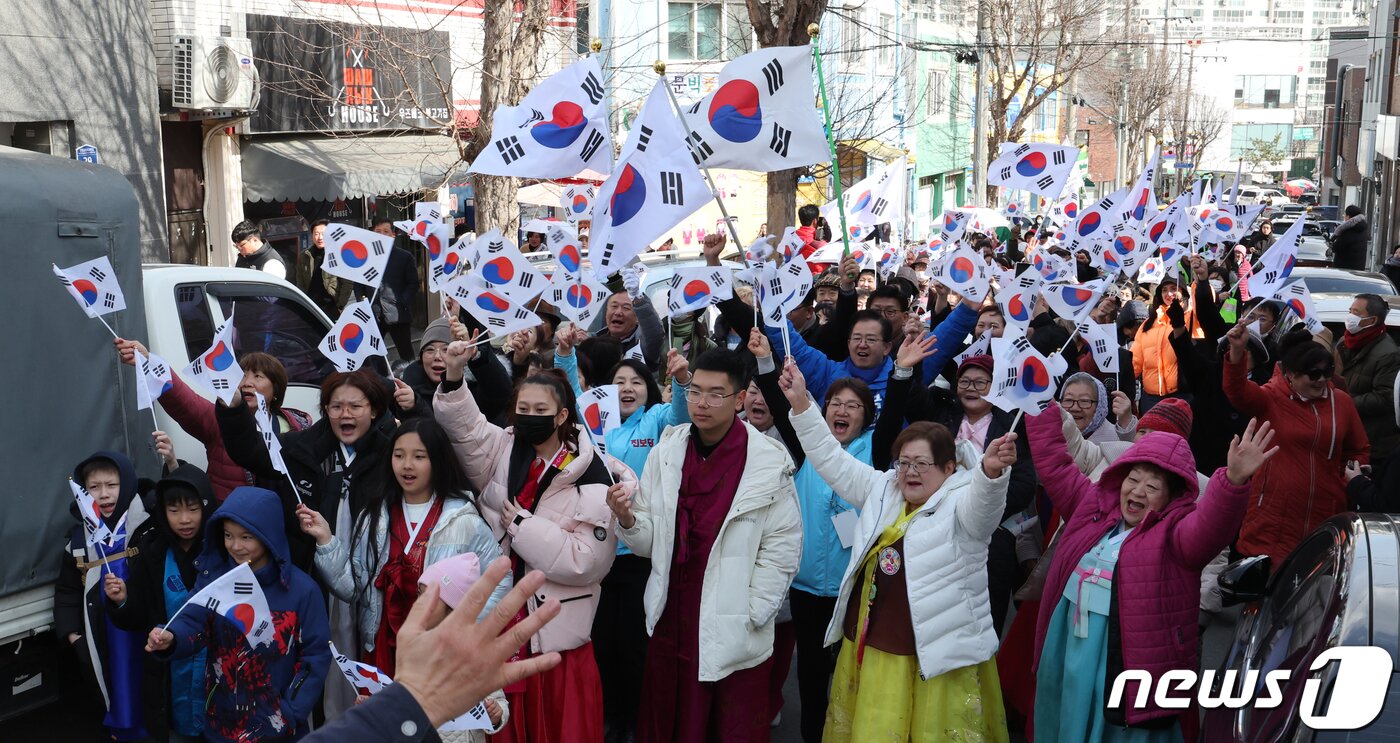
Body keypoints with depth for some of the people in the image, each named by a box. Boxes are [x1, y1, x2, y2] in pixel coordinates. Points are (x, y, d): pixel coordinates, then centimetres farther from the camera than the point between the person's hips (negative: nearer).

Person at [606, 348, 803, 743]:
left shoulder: (769, 462, -9)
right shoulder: (666, 452, 1)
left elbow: (783, 545, -6)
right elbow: (650, 541, 4)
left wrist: (750, 613, -8)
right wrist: (628, 519, -16)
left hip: (734, 634, -3)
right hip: (670, 623, 3)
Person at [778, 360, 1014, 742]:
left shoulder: (963, 505, -9)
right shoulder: (881, 491, 10)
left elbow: (985, 497, -30)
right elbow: (833, 461, 12)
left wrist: (992, 471, -52)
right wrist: (801, 403, 5)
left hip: (937, 655, -6)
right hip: (870, 648, 6)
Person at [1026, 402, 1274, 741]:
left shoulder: (1176, 531, -9)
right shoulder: (1094, 505, 10)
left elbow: (1211, 526, -29)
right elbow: (1054, 466, 19)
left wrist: (1234, 480, -48)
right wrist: (1042, 409, 20)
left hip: (1128, 664, -6)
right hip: (1067, 653, 6)